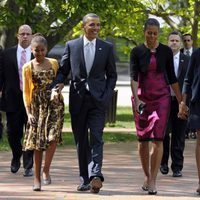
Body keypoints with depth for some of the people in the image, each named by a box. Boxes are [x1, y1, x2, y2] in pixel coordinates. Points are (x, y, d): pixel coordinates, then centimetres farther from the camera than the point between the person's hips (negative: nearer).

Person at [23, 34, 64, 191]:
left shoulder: (54, 63, 5)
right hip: (37, 106, 0)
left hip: (55, 104, 0)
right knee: (38, 142, 1)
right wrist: (28, 112, -6)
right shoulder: (28, 67, 2)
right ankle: (37, 178, 6)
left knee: (53, 136, -18)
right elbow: (26, 92, 1)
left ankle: (46, 170, -3)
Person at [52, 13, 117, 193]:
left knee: (96, 138, -13)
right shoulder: (71, 46, 5)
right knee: (81, 141, 6)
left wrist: (107, 96, -4)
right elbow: (62, 71, 8)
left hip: (98, 99, -1)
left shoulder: (107, 48, 5)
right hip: (78, 99, 2)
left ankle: (95, 175, -25)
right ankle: (85, 179, 13)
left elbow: (112, 75, 9)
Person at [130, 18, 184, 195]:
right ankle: (147, 176, 23)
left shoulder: (166, 51, 3)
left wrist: (181, 100, 8)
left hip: (162, 97, 0)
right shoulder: (137, 52, 0)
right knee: (143, 139, 6)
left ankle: (153, 181, -11)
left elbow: (172, 78, 8)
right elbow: (134, 76, -9)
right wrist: (136, 99, -23)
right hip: (142, 98, 0)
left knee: (158, 139, -11)